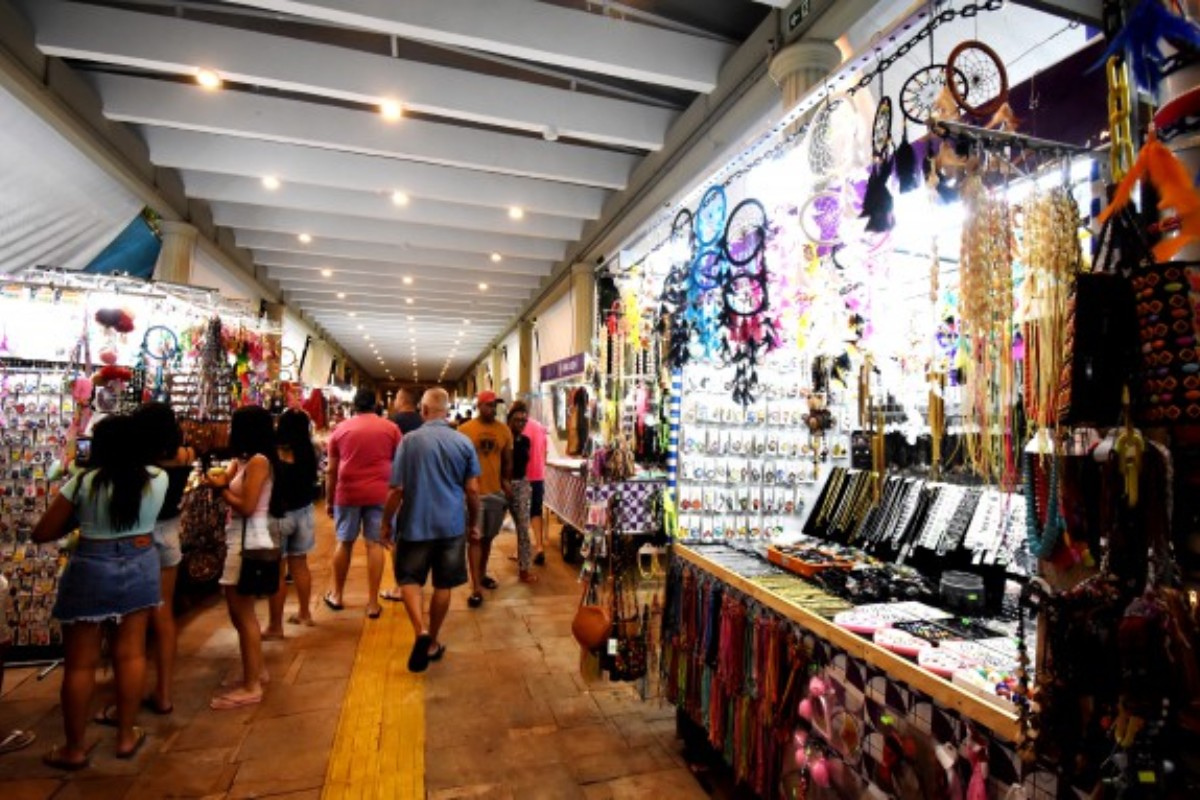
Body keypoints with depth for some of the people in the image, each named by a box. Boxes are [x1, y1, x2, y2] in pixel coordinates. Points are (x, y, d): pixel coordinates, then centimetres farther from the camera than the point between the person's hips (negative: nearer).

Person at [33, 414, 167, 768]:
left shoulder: (84, 482, -13)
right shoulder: (158, 478, -5)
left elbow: (41, 534, -5)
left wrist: (78, 520, 10)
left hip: (92, 572, -3)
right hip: (141, 566, 3)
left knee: (80, 663, 12)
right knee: (131, 654, 13)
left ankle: (74, 749, 25)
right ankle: (126, 736, 26)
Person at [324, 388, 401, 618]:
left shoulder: (341, 429, 6)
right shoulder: (390, 428, 3)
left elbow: (332, 470, 8)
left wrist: (329, 500, 16)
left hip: (347, 493, 1)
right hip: (380, 493, -1)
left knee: (344, 543, 15)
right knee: (375, 544, 3)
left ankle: (337, 595, 30)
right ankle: (373, 603, 8)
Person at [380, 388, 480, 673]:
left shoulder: (410, 440, -9)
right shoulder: (464, 442, -3)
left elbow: (397, 490, -8)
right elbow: (472, 489, -2)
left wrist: (386, 523, 5)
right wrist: (475, 522, 11)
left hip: (416, 523, -2)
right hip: (452, 525, 2)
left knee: (409, 579, 15)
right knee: (443, 585, 14)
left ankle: (421, 631, -5)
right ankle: (433, 643, 26)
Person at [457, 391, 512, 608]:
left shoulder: (504, 430, 2)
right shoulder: (464, 429, -6)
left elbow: (508, 460, 10)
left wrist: (506, 481, -1)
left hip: (496, 491, 4)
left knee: (488, 537, 17)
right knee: (474, 539, -1)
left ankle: (483, 574, 35)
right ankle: (476, 588, 2)